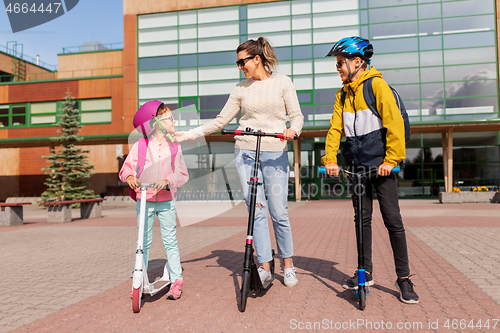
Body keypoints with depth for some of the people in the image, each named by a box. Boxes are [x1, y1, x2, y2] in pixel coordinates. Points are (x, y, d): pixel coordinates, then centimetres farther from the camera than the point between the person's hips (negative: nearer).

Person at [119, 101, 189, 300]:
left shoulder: (174, 147, 3)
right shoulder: (140, 146, -1)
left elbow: (182, 174, -1)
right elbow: (127, 167, 0)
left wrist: (167, 180, -19)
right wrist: (129, 177, -22)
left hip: (166, 201, 1)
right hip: (144, 200, -1)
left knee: (170, 240, 3)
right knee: (143, 242, 7)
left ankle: (176, 280, 12)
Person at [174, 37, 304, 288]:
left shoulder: (282, 82, 4)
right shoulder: (241, 89, 10)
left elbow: (297, 115, 3)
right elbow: (220, 121, 10)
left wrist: (293, 130, -21)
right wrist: (187, 135, 5)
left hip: (275, 154, -2)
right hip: (245, 152, 2)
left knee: (279, 212, 0)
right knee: (256, 210, -1)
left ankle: (288, 265, 19)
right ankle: (264, 266, 10)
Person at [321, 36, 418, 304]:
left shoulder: (377, 85, -5)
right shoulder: (342, 94, 13)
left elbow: (394, 123, -11)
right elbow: (335, 128, 7)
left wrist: (391, 159, -16)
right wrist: (330, 158, -6)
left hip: (381, 163, -5)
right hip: (356, 164, 6)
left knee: (393, 219, -4)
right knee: (362, 218, 10)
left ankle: (403, 278, 7)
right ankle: (366, 272, 21)